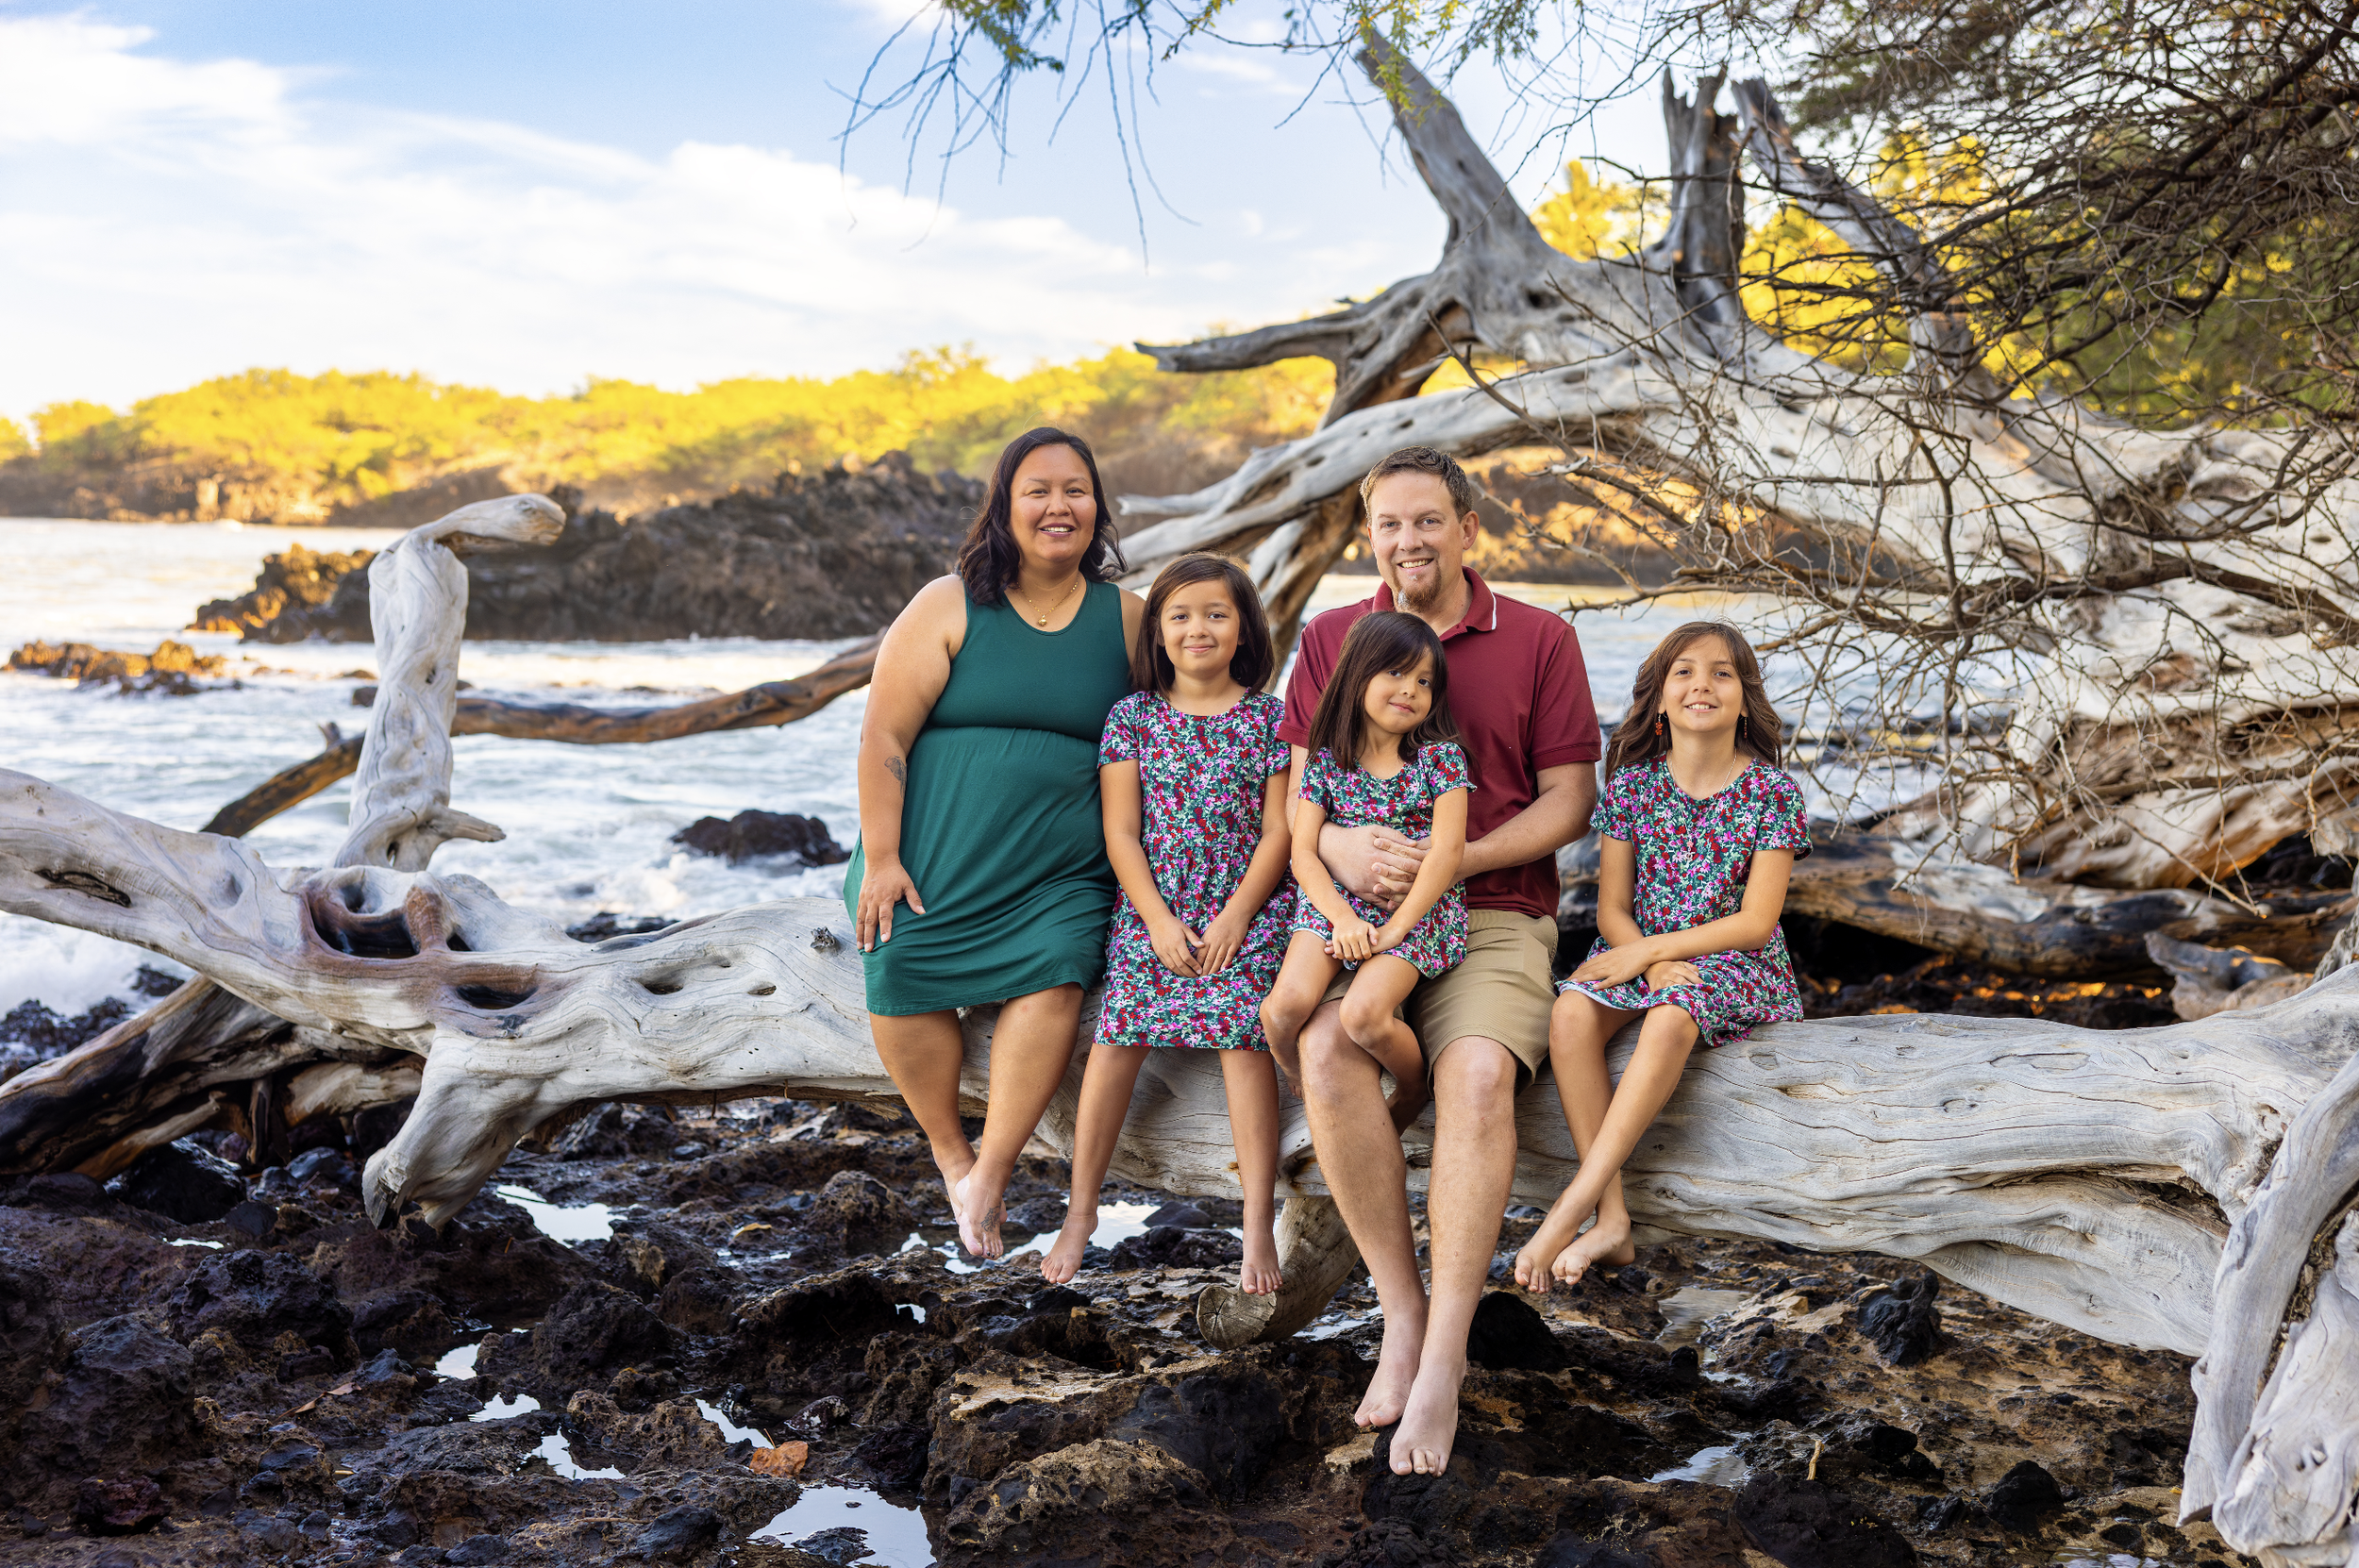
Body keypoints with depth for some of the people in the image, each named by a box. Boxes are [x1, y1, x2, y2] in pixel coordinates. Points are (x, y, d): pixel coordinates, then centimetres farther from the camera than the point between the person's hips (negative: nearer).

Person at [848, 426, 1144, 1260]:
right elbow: (883, 735, -4)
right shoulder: (950, 608, -1)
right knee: (903, 982, -8)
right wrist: (880, 859, -9)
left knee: (1054, 978, -21)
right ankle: (948, 1149, 18)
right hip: (937, 857, 0)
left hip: (1062, 870, 1)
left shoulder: (1127, 619, 7)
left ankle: (991, 1174, -13)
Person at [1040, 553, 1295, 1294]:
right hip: (1149, 913, 2)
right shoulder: (1133, 716, 4)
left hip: (1244, 912, -1)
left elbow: (1278, 831, -1)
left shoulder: (1269, 717, 2)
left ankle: (1259, 1225, -8)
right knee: (1115, 1042, -4)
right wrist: (1160, 920, -8)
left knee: (1244, 1044, -13)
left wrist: (1235, 917, -10)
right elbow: (1121, 832, 1)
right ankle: (1081, 1210, 9)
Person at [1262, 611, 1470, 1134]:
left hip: (1417, 909, -3)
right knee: (1286, 1004, -22)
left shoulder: (1439, 754, 0)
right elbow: (1303, 850, -1)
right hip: (1334, 900, 3)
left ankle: (1414, 1090, 5)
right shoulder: (1325, 760, 5)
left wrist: (1397, 925, -15)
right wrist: (1343, 918, -16)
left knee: (1363, 1013, -27)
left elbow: (1447, 848, -9)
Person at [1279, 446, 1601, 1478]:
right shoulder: (1328, 640, 14)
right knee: (1325, 1052, -31)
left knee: (1478, 1071, -32)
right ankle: (1401, 1312, -18)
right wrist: (1341, 847, -15)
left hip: (1494, 917, -1)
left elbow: (1569, 800, 3)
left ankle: (1444, 1361, -28)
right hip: (1358, 917, 2)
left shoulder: (1539, 641, 8)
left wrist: (1455, 861, -13)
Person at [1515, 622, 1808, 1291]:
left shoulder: (1771, 792, -6)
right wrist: (1655, 965, -19)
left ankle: (1569, 1210, -37)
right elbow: (1613, 909, 2)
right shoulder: (1633, 782, 2)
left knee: (1670, 1018, -37)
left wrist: (1647, 950, -17)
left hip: (1731, 961, -3)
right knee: (1571, 1013, -30)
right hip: (1641, 953, 3)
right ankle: (1611, 1217, -30)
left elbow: (1756, 922, -11)